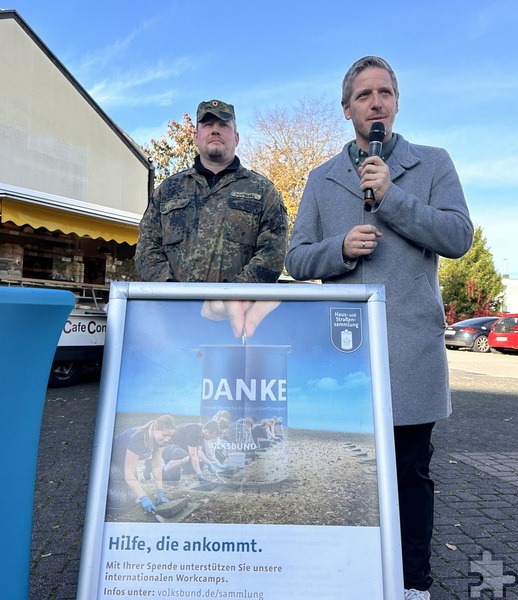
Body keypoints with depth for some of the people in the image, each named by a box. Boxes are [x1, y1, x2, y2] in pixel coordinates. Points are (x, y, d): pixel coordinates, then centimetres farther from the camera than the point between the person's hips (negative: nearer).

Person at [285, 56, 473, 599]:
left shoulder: (433, 163, 11)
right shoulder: (322, 178, 14)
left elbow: (458, 237, -3)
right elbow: (296, 259, 8)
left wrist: (391, 195, -10)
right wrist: (341, 248, -11)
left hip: (410, 345, -1)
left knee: (410, 470, 9)